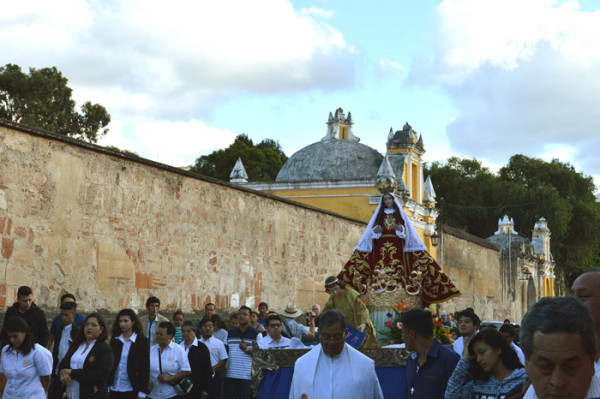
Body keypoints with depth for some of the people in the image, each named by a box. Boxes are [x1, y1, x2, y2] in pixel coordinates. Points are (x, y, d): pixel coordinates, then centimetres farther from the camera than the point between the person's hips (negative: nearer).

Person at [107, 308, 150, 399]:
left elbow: (145, 369, -5)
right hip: (114, 390, 3)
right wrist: (106, 386, 5)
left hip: (132, 391, -3)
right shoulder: (114, 339, 7)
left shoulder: (142, 341, -4)